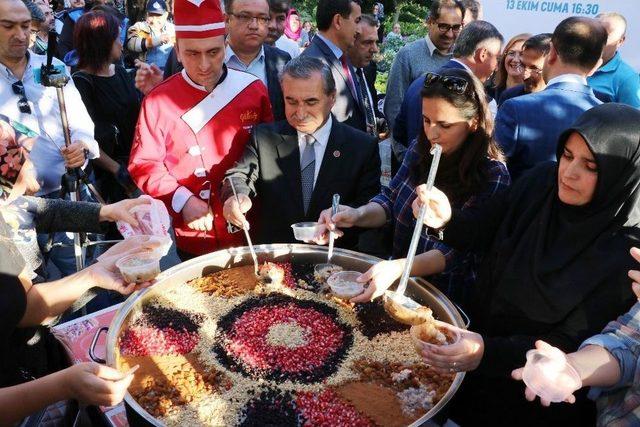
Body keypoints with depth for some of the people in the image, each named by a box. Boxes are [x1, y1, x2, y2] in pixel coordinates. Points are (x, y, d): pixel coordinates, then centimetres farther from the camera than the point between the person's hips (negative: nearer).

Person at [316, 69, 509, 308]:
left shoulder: (492, 176, -14)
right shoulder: (421, 149, 1)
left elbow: (459, 251, -19)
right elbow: (390, 200, 10)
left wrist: (398, 268, -35)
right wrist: (358, 215, -12)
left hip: (449, 301, -5)